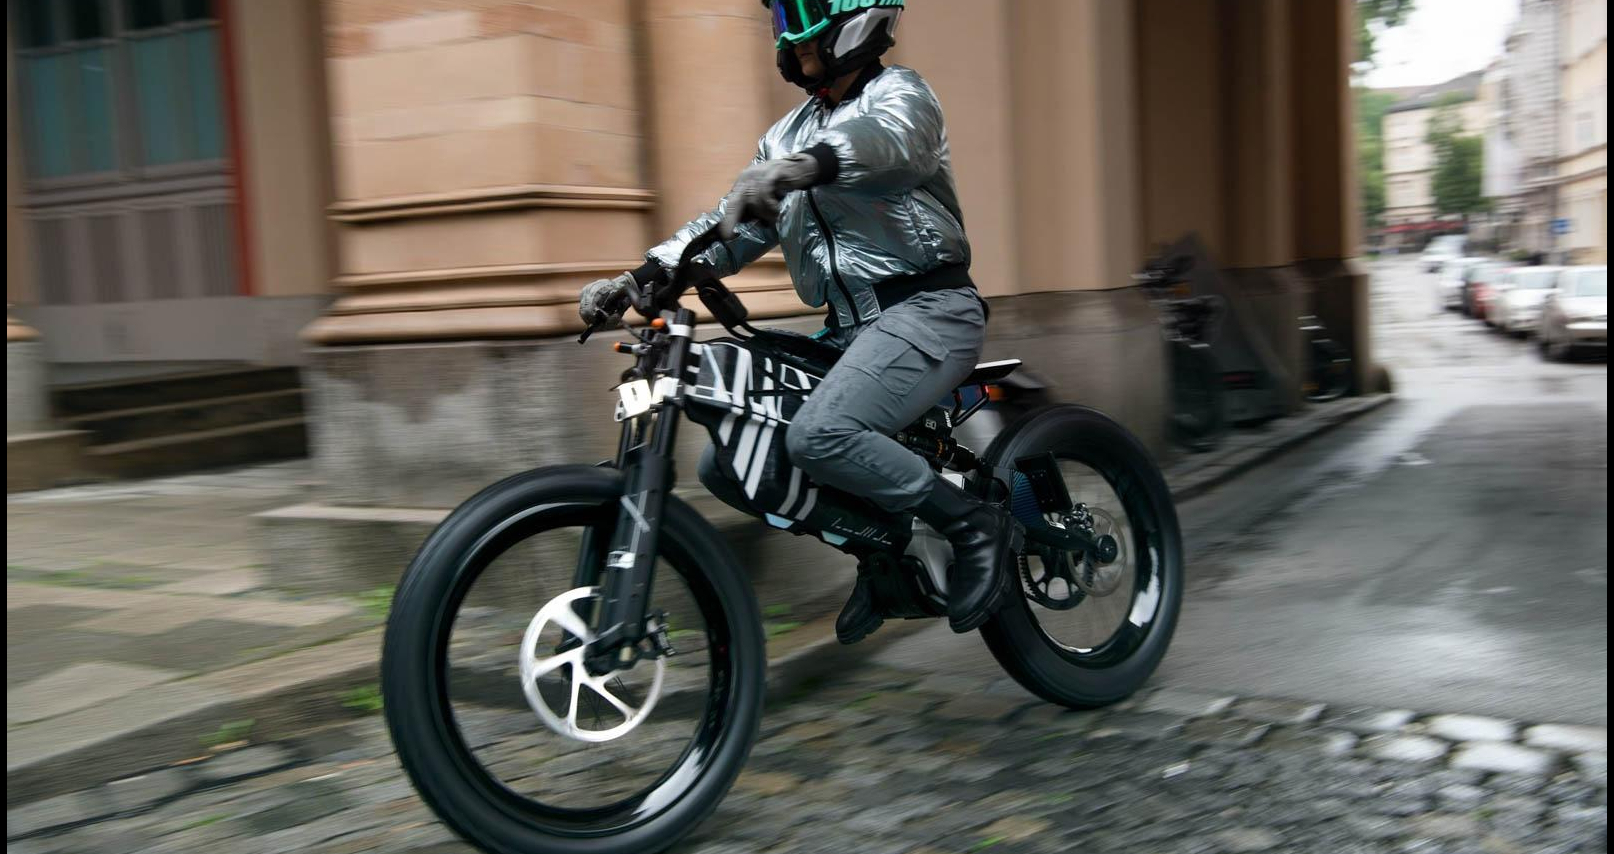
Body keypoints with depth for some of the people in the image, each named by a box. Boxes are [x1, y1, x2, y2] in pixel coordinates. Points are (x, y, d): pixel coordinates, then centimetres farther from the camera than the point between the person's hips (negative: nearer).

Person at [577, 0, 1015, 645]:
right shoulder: (790, 133, 21)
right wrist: (636, 279, 2)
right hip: (849, 326, 8)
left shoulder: (899, 92, -2)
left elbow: (885, 137, -27)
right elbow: (734, 225, 16)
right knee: (724, 464, 2)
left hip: (926, 309, -8)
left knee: (818, 436, -32)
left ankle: (974, 525, -12)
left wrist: (792, 168, -47)